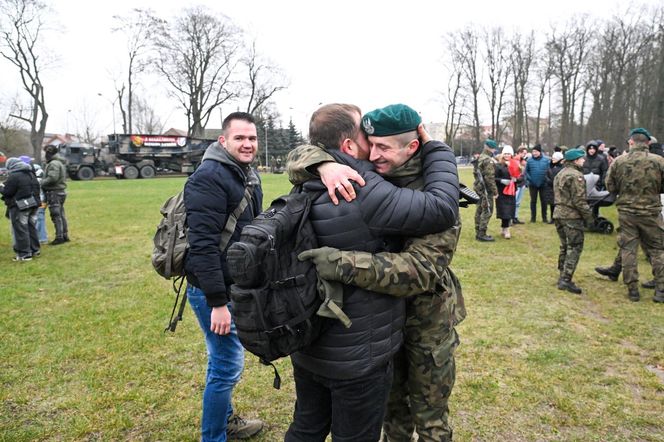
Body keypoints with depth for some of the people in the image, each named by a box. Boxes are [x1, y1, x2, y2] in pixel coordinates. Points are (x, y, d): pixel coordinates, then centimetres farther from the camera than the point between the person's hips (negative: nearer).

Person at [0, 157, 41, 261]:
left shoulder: (14, 176, -15)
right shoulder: (31, 174, 11)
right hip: (33, 205, 8)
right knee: (32, 229, 15)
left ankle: (25, 254, 1)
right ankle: (35, 250, 22)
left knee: (21, 230, -1)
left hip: (20, 207, -8)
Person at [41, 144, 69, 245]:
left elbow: (52, 178, -25)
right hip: (60, 191, 10)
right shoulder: (60, 162, 17)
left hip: (54, 193, -10)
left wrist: (41, 183, -13)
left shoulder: (54, 164, -15)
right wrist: (43, 182, 11)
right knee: (61, 214, 13)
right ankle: (65, 235, 18)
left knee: (56, 215, -6)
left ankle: (59, 237, -4)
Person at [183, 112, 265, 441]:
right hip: (214, 290, -9)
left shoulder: (249, 175, 10)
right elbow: (203, 245, -25)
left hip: (237, 285, 9)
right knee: (228, 364, 1)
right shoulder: (210, 177, -20)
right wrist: (217, 302, -24)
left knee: (226, 359, 22)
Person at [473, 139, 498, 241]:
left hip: (478, 187, 10)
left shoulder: (480, 158, 14)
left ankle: (478, 232, 21)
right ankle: (482, 234, -5)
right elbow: (490, 177, -21)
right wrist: (495, 191, -17)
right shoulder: (488, 160, -17)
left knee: (479, 210, 14)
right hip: (486, 189, -10)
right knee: (487, 211, -6)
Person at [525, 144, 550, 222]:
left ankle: (544, 217, 18)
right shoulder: (529, 160, -5)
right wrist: (528, 179, -10)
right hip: (532, 184, 0)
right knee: (533, 201, 9)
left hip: (543, 184, 0)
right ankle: (533, 217, 18)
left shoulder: (546, 160, -5)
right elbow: (526, 171, 1)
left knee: (543, 201, 8)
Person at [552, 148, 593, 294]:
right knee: (575, 247, -5)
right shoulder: (576, 175, -14)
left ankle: (563, 276, 21)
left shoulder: (560, 174, 16)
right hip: (572, 216, -9)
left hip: (559, 214, 9)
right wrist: (588, 215, -9)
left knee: (565, 246, 16)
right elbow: (579, 200, -18)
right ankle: (566, 279, -8)